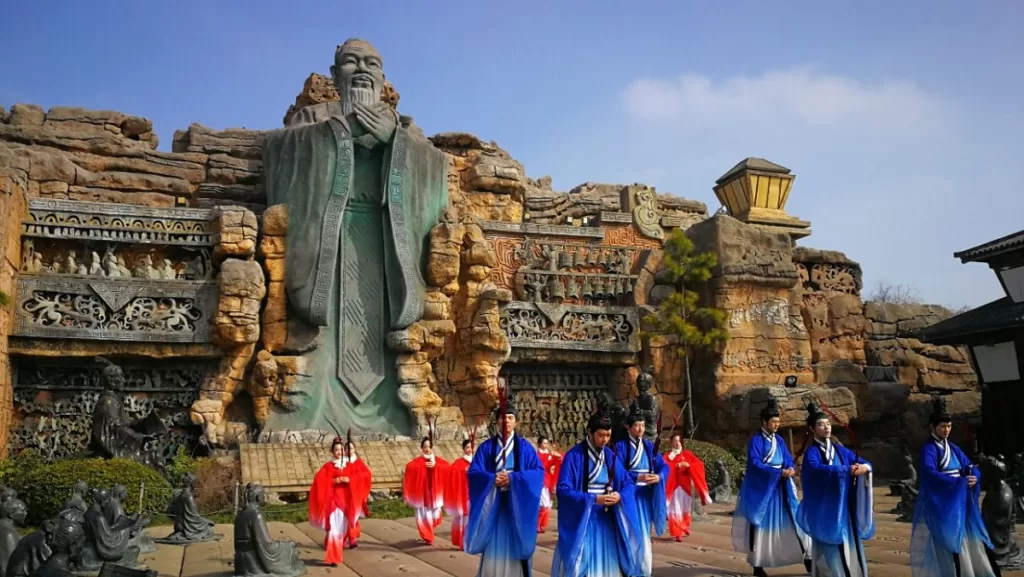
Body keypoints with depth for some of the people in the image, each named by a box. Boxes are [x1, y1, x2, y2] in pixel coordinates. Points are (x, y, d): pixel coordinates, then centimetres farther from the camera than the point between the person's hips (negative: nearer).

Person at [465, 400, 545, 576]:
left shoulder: (524, 446, 4)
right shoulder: (487, 447, 4)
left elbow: (538, 471, -6)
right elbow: (473, 472, -3)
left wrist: (513, 478, -19)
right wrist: (492, 478, -22)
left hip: (517, 505, 0)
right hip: (493, 504, 0)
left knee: (515, 547, 2)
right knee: (493, 550, 2)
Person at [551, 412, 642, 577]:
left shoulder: (611, 456, 6)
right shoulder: (574, 456, -11)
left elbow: (628, 484, 7)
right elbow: (563, 490, -16)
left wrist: (620, 496, -15)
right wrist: (594, 499, -23)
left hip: (607, 521, 5)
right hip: (581, 520, -5)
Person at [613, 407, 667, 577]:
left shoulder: (649, 446, 10)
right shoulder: (621, 446, -4)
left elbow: (664, 466, 4)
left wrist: (659, 476, -18)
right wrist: (638, 477, -25)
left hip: (647, 495, 4)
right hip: (630, 495, -4)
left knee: (644, 533, 10)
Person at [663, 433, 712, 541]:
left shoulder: (687, 454, 10)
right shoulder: (668, 455, 5)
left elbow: (700, 464, 3)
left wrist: (689, 465, -14)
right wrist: (676, 465, -22)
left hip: (686, 485, 2)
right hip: (674, 485, -2)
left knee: (686, 508, 11)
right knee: (676, 510, -9)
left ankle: (685, 527, 34)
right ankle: (678, 533, -10)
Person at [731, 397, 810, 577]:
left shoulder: (779, 441, 12)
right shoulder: (755, 441, -9)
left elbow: (788, 460, 9)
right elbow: (755, 464, -18)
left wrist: (790, 470, -15)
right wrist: (779, 472, -25)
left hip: (781, 489, 6)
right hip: (761, 489, -6)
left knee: (794, 520, 2)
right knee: (762, 525, -1)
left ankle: (807, 558, 9)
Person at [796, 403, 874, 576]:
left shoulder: (840, 449, 13)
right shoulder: (812, 452, -7)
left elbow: (864, 462, 9)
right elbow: (816, 468, -28)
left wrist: (865, 466, -15)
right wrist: (847, 470, -28)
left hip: (845, 508, 6)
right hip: (825, 509, -6)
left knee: (849, 546, 7)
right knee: (830, 552, -5)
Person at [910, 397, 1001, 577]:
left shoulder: (953, 448, 14)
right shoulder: (928, 449, -9)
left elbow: (971, 468, 9)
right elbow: (930, 475, -23)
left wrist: (973, 477, -14)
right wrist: (959, 481, -25)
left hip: (958, 503, 8)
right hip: (938, 504, -8)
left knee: (965, 540, 7)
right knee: (944, 544, -9)